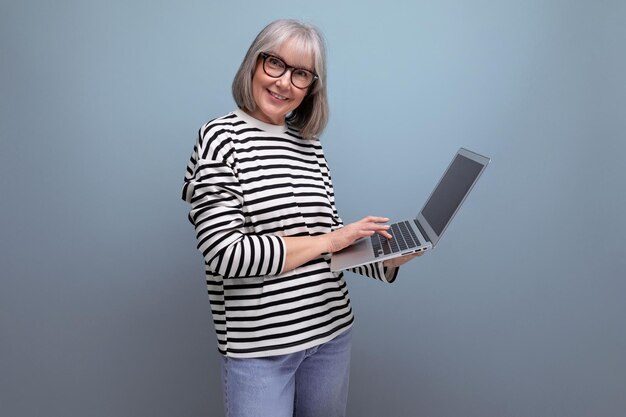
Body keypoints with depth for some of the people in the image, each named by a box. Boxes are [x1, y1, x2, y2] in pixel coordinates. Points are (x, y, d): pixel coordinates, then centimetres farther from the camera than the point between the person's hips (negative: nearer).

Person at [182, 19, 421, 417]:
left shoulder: (311, 146, 6)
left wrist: (387, 259, -7)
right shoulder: (222, 137, -10)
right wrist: (327, 240, -15)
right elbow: (227, 254, -19)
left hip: (332, 331, 6)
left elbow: (331, 240, 10)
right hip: (259, 344, -5)